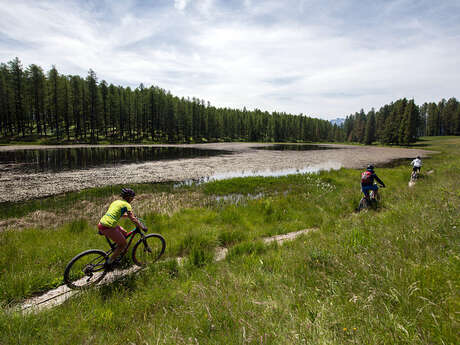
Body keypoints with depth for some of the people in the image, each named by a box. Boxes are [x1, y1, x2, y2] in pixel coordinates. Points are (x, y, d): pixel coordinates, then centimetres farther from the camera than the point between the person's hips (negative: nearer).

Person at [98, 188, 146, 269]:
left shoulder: (117, 201, 19)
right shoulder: (126, 205, -5)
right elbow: (133, 219, -11)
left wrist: (129, 215, 41)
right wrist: (142, 227, -3)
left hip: (101, 223, 9)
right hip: (108, 227, -9)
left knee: (124, 233, 23)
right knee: (124, 244, 7)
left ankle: (118, 253, 33)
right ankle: (109, 263, 13)